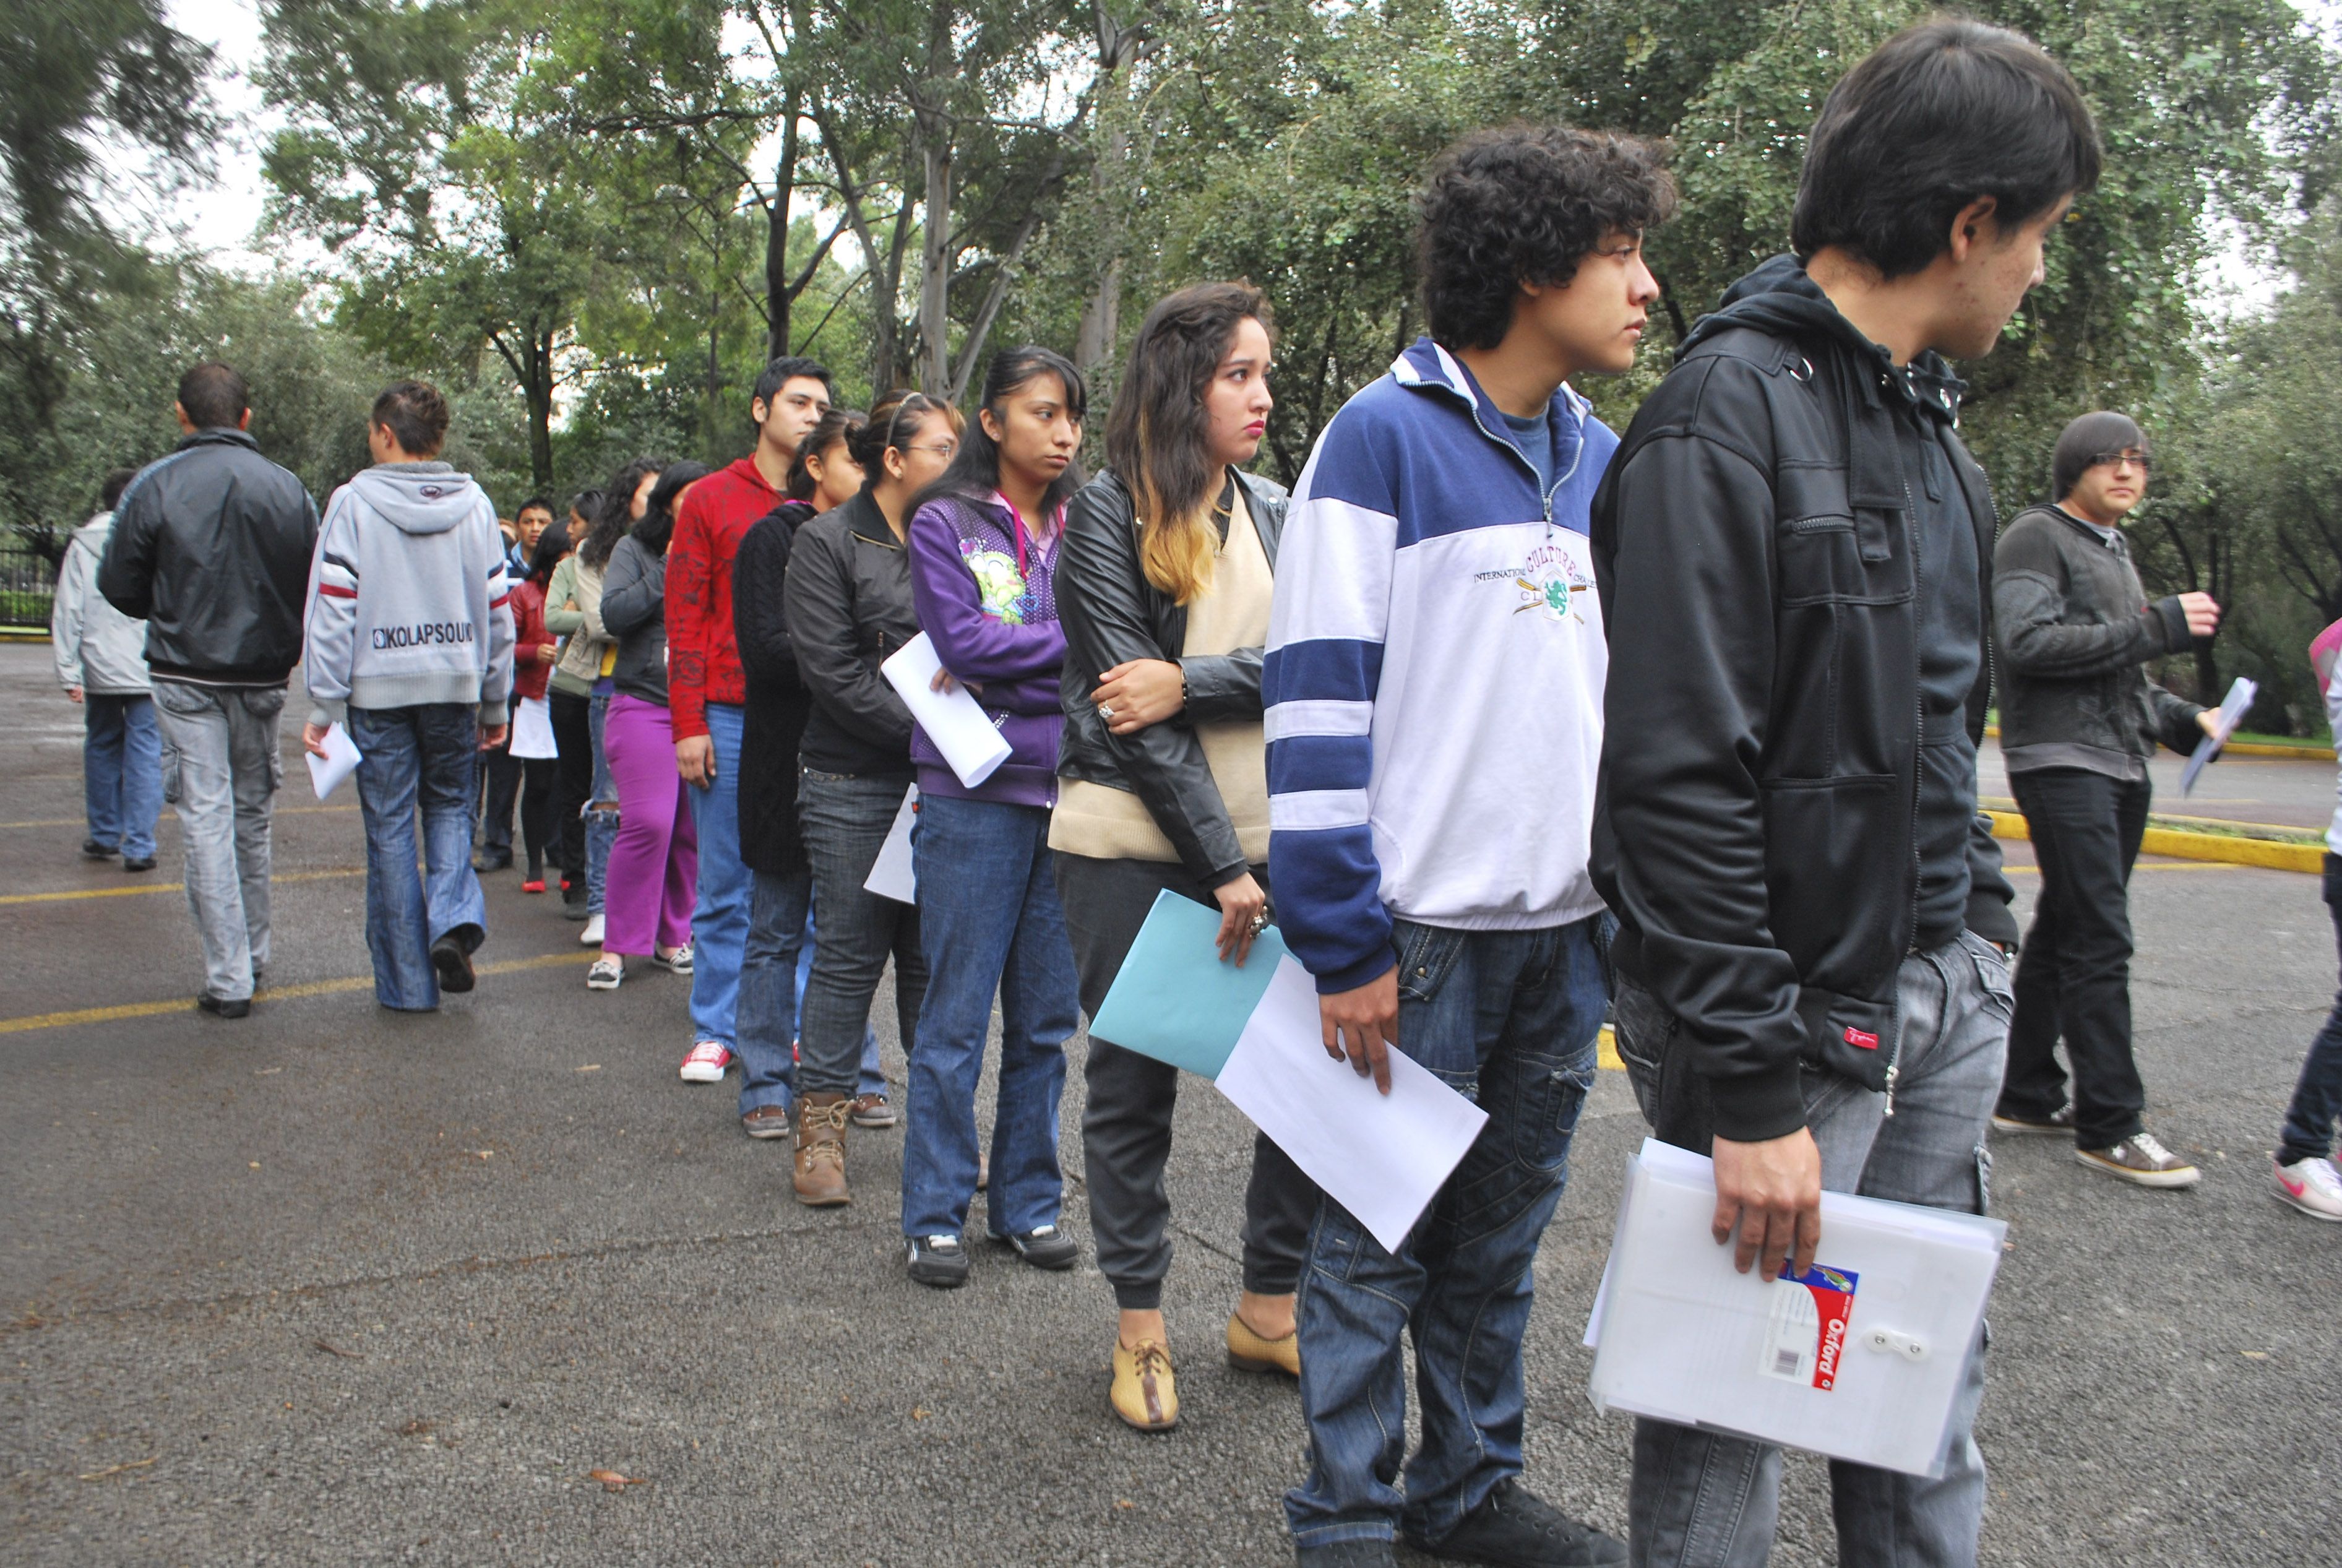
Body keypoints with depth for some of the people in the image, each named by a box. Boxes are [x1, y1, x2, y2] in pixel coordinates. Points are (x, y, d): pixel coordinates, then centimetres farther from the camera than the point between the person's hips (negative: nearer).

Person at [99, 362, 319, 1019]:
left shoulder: (155, 485, -8)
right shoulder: (287, 488, -2)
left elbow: (120, 587, -2)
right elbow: (316, 587, 1)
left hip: (185, 678, -3)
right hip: (263, 679, 3)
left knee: (206, 818, -1)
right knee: (252, 815, 17)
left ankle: (229, 980, -3)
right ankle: (253, 954, 28)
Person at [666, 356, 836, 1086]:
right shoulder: (712, 499, 5)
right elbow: (685, 617, 2)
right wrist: (689, 723, -6)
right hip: (731, 722, -1)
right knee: (726, 886, 4)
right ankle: (716, 1031, 15)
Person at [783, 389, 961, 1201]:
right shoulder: (828, 542, -2)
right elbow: (833, 671, -10)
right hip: (853, 785, -4)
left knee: (934, 956, 8)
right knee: (850, 953, 1)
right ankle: (824, 1125, 13)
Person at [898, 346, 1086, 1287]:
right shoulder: (945, 524, 1)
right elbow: (963, 641, -12)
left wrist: (1005, 666, -9)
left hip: (1068, 792, 4)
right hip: (975, 796, -4)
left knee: (1047, 1017, 10)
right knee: (957, 1018, 1)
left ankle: (1029, 1202, 23)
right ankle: (934, 1217, 13)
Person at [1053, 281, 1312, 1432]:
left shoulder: (1275, 514, 11)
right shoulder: (1106, 515, -5)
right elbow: (1129, 707, -12)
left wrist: (1188, 680, -18)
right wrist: (1224, 865, -15)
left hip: (1264, 836, 5)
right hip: (1133, 842, -4)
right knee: (1134, 1081, 5)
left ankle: (1271, 1307, 20)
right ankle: (1140, 1328, 22)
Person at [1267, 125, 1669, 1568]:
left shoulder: (1604, 462, 12)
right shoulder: (1385, 437, -8)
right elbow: (1320, 702, -12)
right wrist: (1345, 945, -15)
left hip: (1566, 928, 6)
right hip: (1422, 924, -6)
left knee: (1501, 1241, 17)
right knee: (1377, 1238, 7)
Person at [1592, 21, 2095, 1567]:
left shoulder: (1926, 412, 13)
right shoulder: (1731, 413, -16)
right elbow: (1679, 776, -22)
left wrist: (1982, 914, 13)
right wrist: (1752, 1088, -22)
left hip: (1948, 983, 9)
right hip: (1797, 1004, -8)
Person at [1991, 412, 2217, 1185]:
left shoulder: (2116, 553, 23)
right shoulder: (2036, 537, -4)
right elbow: (2028, 643, -19)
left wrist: (2185, 720, 10)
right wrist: (2159, 626, -16)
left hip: (2120, 770, 9)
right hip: (2060, 764, -9)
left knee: (2063, 935, 11)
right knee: (2099, 942, -11)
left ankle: (2028, 1096, 18)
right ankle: (2108, 1125, -7)